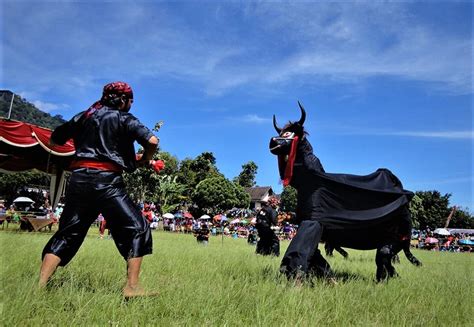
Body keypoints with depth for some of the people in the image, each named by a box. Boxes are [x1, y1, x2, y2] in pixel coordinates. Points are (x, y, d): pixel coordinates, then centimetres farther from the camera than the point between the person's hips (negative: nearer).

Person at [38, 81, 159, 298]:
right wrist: (145, 160, 5)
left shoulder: (84, 115, 17)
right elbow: (152, 141, -13)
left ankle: (39, 286, 9)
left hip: (79, 179, 6)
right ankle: (132, 287, -3)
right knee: (137, 229, 2)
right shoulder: (123, 118, 3)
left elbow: (55, 139, 24)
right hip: (106, 180, -5)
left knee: (67, 233, 15)